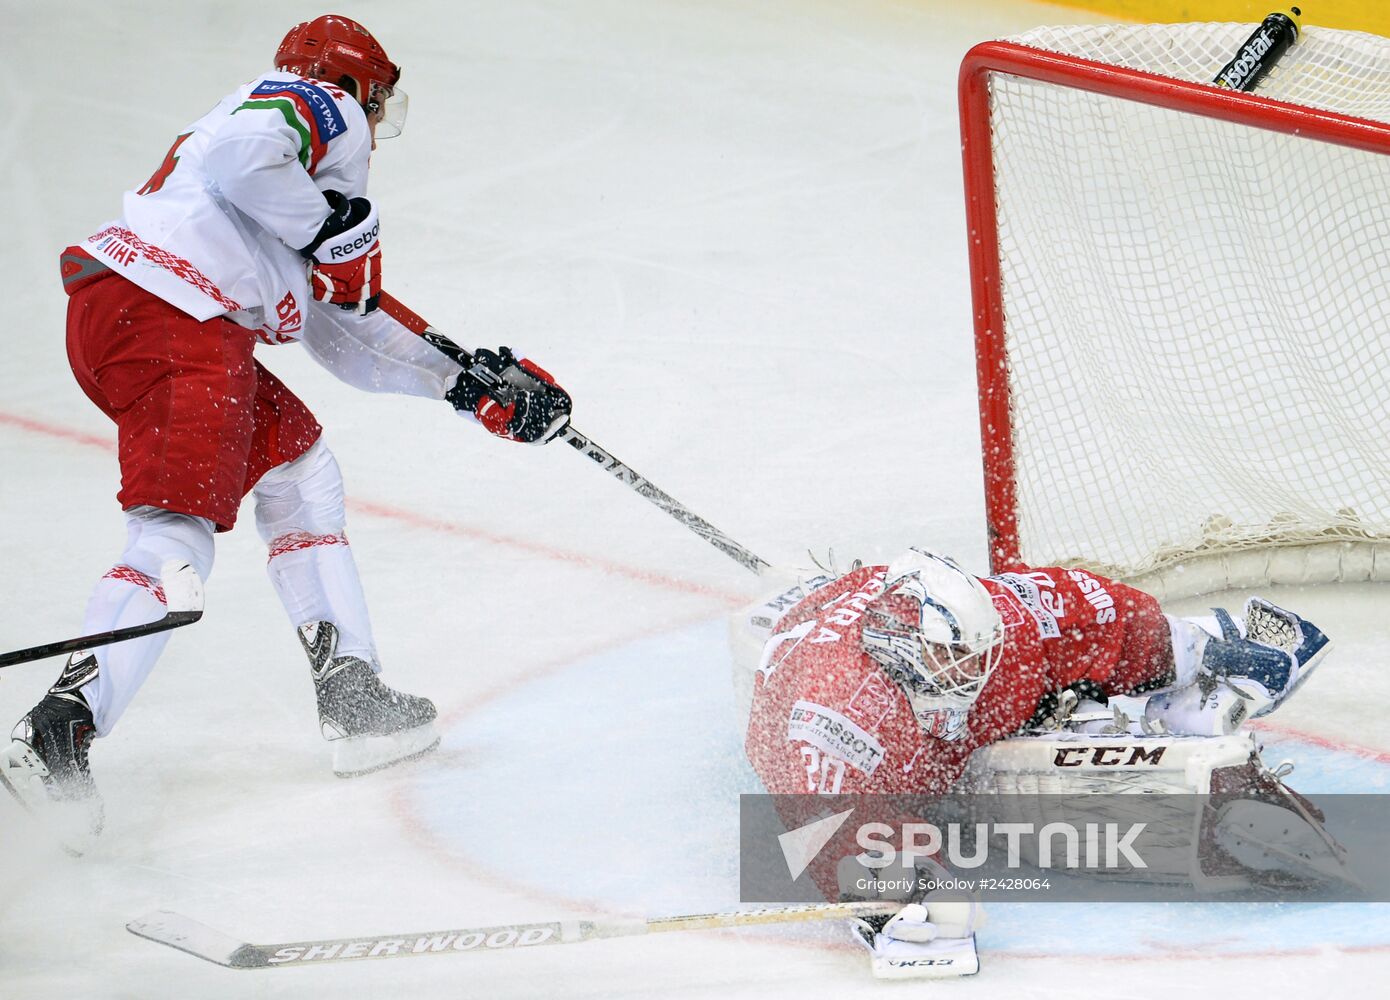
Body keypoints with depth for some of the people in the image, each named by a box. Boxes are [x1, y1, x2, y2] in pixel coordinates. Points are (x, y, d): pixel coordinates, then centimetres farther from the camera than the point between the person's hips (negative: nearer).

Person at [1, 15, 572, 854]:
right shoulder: (318, 103, 7)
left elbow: (345, 339, 32)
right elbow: (241, 155, -16)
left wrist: (470, 384, 29)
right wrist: (337, 228, -5)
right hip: (164, 318, -10)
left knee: (298, 463, 22)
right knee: (177, 537, -17)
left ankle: (352, 698, 21)